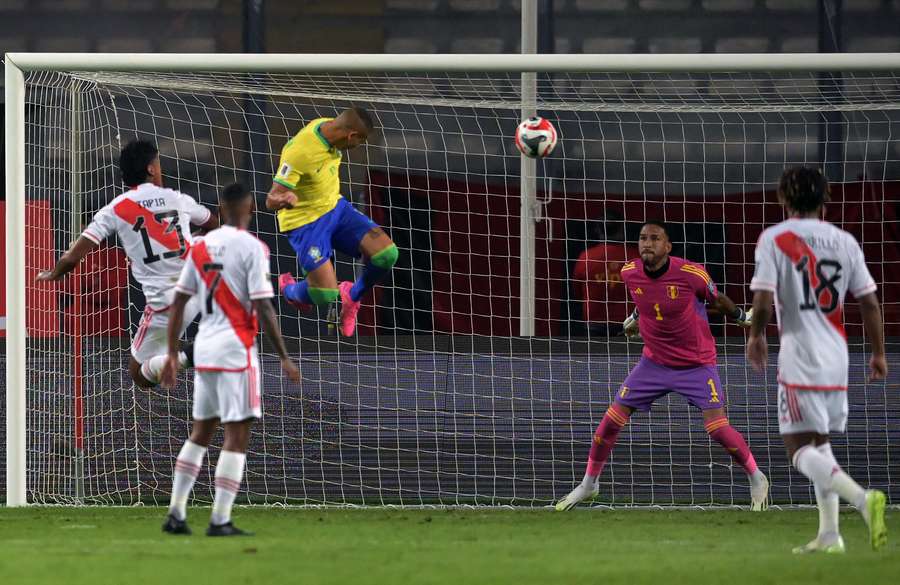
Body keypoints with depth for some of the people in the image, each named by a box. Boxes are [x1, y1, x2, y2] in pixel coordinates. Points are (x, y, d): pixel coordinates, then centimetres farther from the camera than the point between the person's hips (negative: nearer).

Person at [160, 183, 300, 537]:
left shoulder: (201, 247, 9)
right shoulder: (252, 248, -9)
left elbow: (178, 303, 10)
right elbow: (262, 308, -14)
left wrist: (172, 354, 16)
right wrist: (284, 358, -8)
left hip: (204, 347, 6)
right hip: (236, 348, -6)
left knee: (201, 432, 17)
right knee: (237, 436, -3)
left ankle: (176, 514, 15)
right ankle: (220, 521, -8)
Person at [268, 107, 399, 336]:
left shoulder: (329, 126, -8)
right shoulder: (299, 152, -32)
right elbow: (271, 200, -30)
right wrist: (284, 200, -54)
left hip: (335, 206, 7)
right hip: (305, 221, -7)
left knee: (386, 254, -12)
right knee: (326, 295, -18)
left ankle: (353, 295, 19)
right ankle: (290, 290, 19)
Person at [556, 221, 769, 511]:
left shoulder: (691, 274, -23)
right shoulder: (630, 273, -11)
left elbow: (716, 300, -2)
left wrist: (740, 316, 13)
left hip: (697, 364, -4)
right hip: (654, 363, 4)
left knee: (717, 427, -15)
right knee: (611, 420, 0)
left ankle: (757, 479, 9)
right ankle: (589, 483, 20)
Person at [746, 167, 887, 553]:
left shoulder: (774, 239, -6)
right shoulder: (844, 241, 7)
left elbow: (763, 300, -13)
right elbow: (869, 301, 6)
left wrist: (756, 336, 7)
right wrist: (878, 354, 16)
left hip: (800, 355, -6)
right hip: (837, 355, 6)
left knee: (800, 448, -6)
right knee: (820, 443, 18)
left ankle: (862, 498, -29)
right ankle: (829, 534, 12)